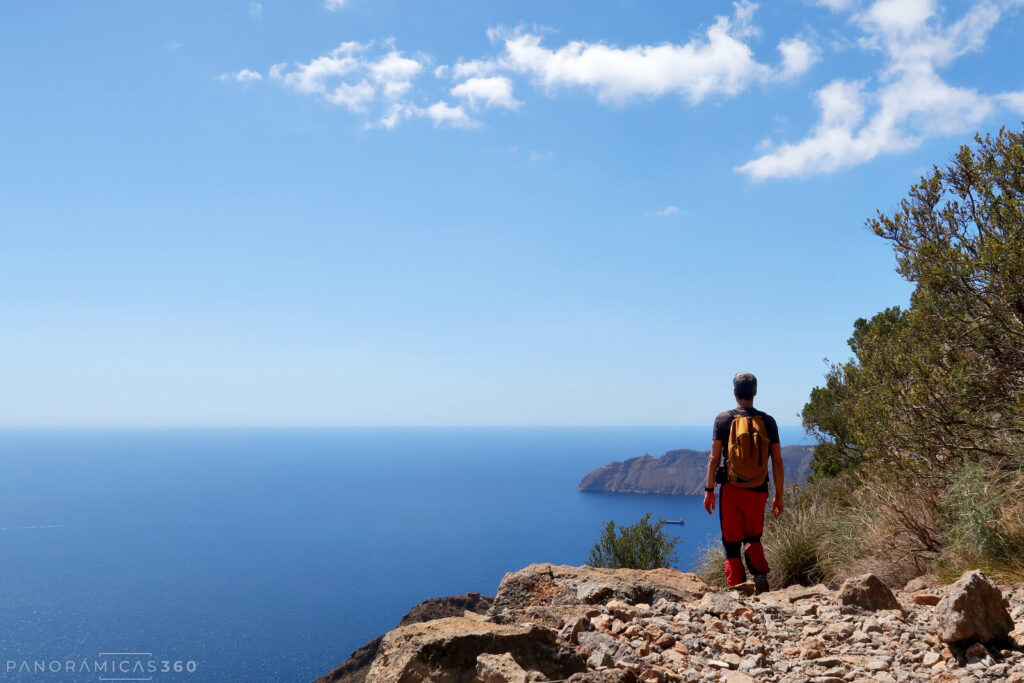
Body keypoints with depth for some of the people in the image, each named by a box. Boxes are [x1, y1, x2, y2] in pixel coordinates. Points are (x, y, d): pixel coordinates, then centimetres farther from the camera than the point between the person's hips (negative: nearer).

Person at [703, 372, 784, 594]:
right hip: (757, 492, 2)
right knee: (753, 538, 19)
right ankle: (760, 573, -6)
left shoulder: (723, 419, -3)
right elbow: (777, 462, 1)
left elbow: (714, 459, -5)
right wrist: (779, 496, 8)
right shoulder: (768, 421, 1)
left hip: (730, 491, -2)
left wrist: (709, 490, 2)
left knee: (731, 542, 9)